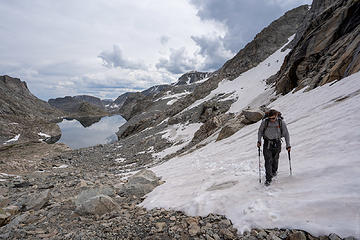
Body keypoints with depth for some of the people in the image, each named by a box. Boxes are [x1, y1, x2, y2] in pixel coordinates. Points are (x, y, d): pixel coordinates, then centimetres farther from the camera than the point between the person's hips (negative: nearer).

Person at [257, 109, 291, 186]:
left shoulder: (281, 122, -11)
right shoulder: (265, 121, -12)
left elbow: (286, 134, -1)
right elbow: (260, 131, 5)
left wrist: (288, 145, -2)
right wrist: (259, 141, -3)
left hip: (277, 143, 1)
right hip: (267, 143, -1)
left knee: (275, 159, 16)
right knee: (268, 161, -8)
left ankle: (274, 171, 46)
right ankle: (268, 179, -1)